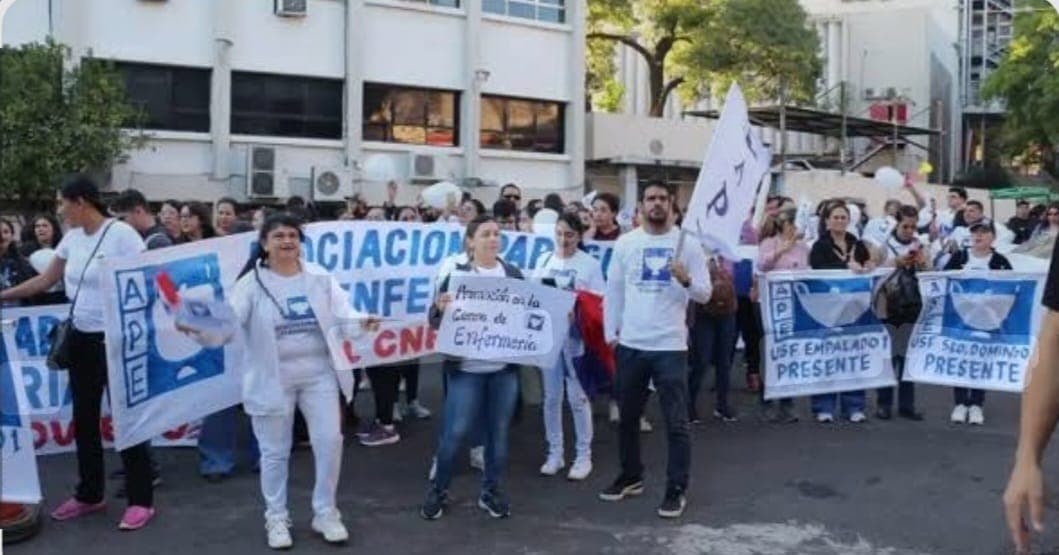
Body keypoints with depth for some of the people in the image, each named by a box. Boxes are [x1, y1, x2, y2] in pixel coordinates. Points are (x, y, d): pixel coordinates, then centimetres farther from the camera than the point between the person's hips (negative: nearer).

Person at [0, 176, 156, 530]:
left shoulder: (122, 234, -15)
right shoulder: (72, 237, 8)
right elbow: (45, 280, 18)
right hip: (82, 339, 8)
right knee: (84, 419, 15)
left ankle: (141, 500, 9)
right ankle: (90, 495, 29)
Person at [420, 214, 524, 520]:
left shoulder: (513, 274, 7)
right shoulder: (456, 275, -3)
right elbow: (436, 320, -5)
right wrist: (440, 308, -26)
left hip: (505, 367, 3)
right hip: (466, 368, -3)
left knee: (498, 431, 10)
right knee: (455, 431, -1)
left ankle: (491, 491, 25)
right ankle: (438, 490, 18)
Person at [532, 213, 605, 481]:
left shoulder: (590, 264, -2)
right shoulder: (545, 260, 8)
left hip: (576, 335, -3)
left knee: (578, 397, 0)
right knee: (551, 397, 9)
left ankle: (583, 455, 11)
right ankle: (554, 453, 20)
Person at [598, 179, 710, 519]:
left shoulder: (687, 244, -3)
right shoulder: (625, 243, 3)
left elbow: (704, 294, -3)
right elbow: (613, 290, 8)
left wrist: (687, 280, -24)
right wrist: (610, 333, 4)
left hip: (670, 346, -3)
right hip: (630, 344, 3)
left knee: (676, 423, 2)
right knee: (628, 417, 16)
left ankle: (677, 490, 14)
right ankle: (630, 477, 33)